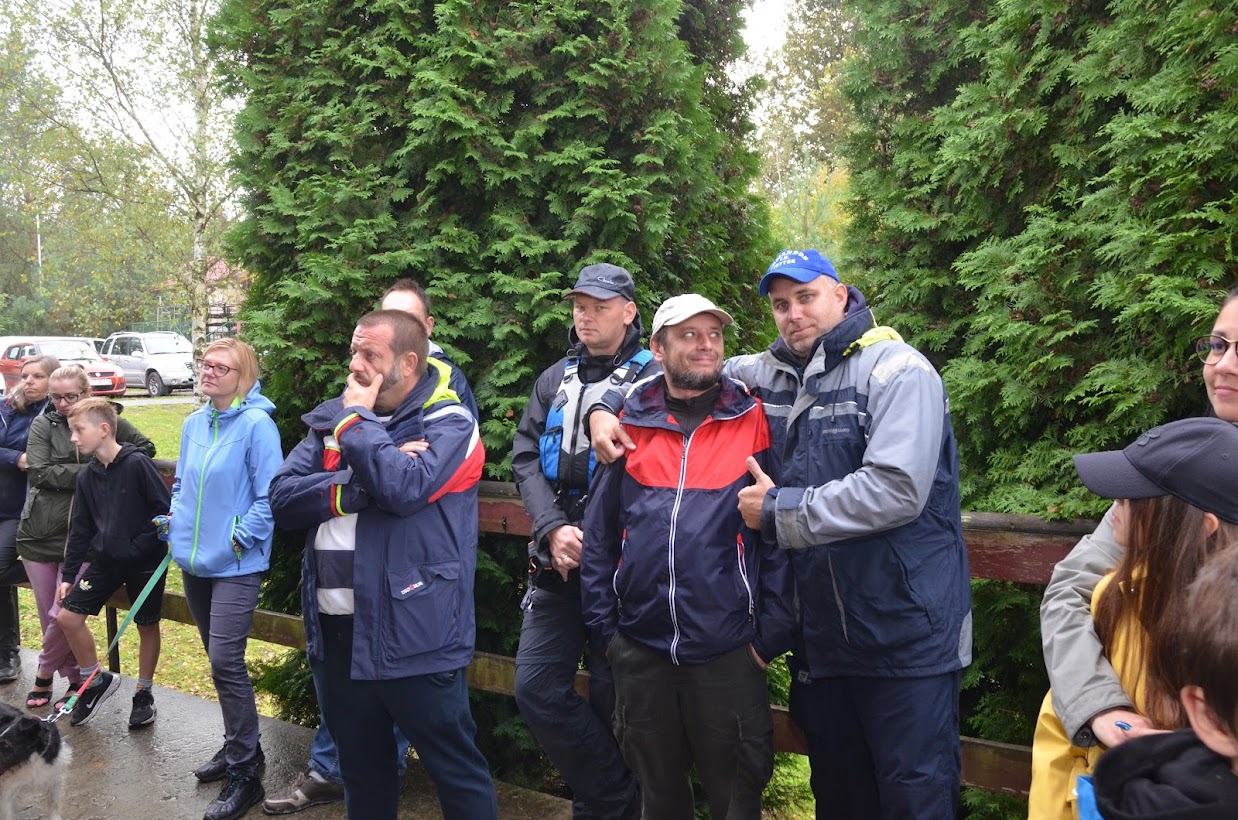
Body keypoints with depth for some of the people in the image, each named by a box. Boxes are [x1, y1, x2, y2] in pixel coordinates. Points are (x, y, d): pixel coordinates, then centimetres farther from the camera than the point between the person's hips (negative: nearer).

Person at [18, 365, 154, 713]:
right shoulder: (43, 424, 0)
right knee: (48, 616, 10)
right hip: (39, 533, 2)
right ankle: (75, 680, 30)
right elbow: (39, 473, -10)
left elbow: (146, 447, 10)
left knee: (62, 615, -6)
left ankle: (45, 674, 23)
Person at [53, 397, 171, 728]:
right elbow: (81, 529, 9)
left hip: (145, 562, -6)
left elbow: (165, 508, -16)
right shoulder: (87, 477, 3)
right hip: (106, 561, 6)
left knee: (147, 626, 8)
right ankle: (96, 680, 18)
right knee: (67, 616, 0)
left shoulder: (137, 464, -16)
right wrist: (68, 575, 7)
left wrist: (142, 546, -18)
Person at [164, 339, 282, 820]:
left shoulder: (256, 424, -14)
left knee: (225, 661, -10)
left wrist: (240, 538, -16)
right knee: (218, 659, 16)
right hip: (195, 562, 8)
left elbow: (270, 495, -15)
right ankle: (239, 746, 32)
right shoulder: (194, 424, 8)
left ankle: (244, 772, 1)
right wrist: (176, 520, 8)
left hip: (235, 565, -8)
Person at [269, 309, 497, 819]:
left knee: (454, 768, 4)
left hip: (414, 633, -6)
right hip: (339, 629, 6)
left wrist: (356, 420, -13)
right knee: (360, 768, 21)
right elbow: (282, 497, 0)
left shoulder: (450, 425, -8)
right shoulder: (332, 420, 10)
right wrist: (355, 490, -15)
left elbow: (405, 486, -26)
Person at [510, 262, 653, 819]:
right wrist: (554, 530, -9)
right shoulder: (553, 381, 14)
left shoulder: (652, 379, -2)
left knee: (613, 696, 4)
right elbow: (525, 459, 6)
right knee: (536, 688, 3)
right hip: (557, 562, 5)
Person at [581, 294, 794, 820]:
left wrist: (771, 633, -7)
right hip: (640, 647, 2)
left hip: (727, 651, -2)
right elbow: (599, 535, 7)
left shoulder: (752, 423, -1)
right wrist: (604, 626, 3)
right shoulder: (629, 426, 4)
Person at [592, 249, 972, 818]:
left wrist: (780, 512, -14)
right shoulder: (770, 375, 9)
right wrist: (604, 410, 5)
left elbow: (895, 490, -22)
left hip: (906, 635, -6)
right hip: (821, 636, 6)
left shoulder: (897, 371, -10)